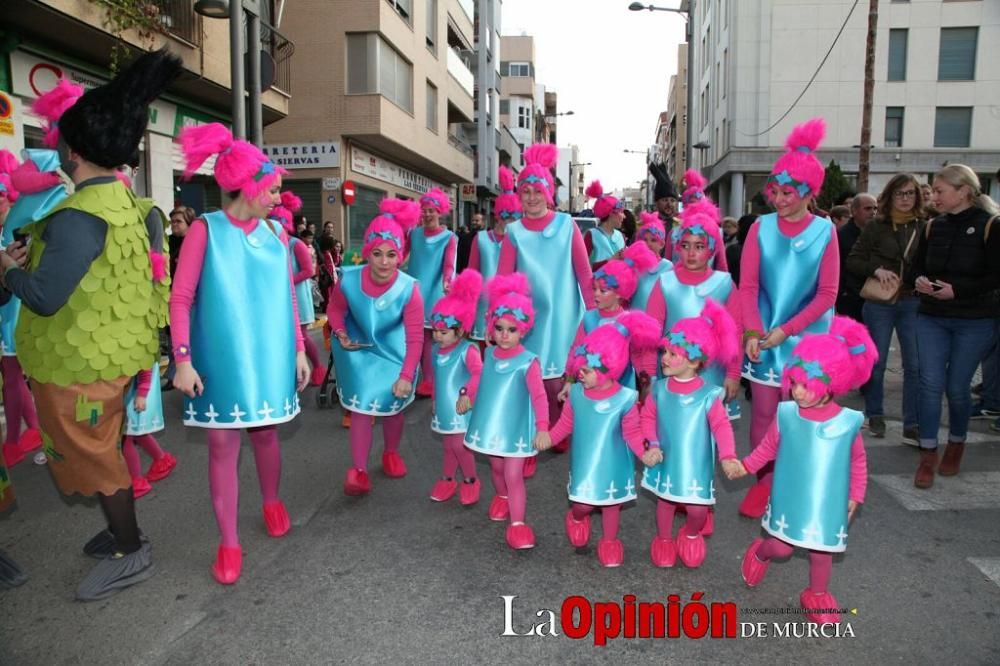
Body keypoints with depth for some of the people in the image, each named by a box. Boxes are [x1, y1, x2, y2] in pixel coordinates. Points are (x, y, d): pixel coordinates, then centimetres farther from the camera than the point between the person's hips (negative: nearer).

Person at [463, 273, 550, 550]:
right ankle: (501, 498, 49)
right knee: (496, 468, 21)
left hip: (516, 429, -5)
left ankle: (517, 524, 4)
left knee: (513, 475, -6)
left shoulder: (528, 362, -20)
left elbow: (539, 396, -26)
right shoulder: (489, 354, -3)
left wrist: (542, 428, -34)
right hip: (491, 425, 5)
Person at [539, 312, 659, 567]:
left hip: (612, 465, -1)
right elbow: (566, 423, 0)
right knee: (583, 504, 7)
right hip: (584, 463, 2)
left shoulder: (624, 400, -21)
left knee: (611, 503, 16)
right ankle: (576, 518, 43)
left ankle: (609, 541, 40)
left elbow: (632, 433, -13)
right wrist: (548, 438, -9)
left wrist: (646, 452, -26)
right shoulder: (576, 393, -12)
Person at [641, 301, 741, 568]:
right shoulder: (659, 389, -8)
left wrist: (728, 457, -31)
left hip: (695, 464, -3)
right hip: (666, 461, 3)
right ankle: (664, 540, 44)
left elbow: (721, 426, -19)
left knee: (697, 509, -2)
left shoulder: (708, 395, -18)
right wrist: (652, 444, -12)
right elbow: (648, 417, 1)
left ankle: (692, 534, 34)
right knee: (665, 501, 18)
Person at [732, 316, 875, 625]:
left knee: (822, 550, 14)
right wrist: (744, 465, -3)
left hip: (829, 503, 1)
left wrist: (855, 496, 3)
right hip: (789, 498, 0)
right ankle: (759, 553, 37)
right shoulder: (786, 414, -13)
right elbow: (768, 447, 4)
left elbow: (858, 461, 2)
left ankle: (817, 595, 38)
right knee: (782, 547, 3)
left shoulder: (848, 422, -14)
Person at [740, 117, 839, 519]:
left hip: (806, 336, -1)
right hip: (763, 336, 1)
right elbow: (747, 286, -5)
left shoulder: (824, 231, -4)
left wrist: (786, 330, -14)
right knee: (764, 412, 5)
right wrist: (753, 331, -18)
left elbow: (827, 294, -5)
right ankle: (763, 482, 20)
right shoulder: (761, 227, 0)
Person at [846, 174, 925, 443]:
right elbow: (852, 261, 0)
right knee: (876, 362, 9)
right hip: (879, 303, -1)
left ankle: (912, 425, 8)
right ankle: (875, 415, 26)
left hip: (913, 303, 1)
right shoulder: (875, 227, 0)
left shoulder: (924, 228, 3)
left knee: (915, 365, -1)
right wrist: (876, 269, -16)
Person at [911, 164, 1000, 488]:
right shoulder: (932, 226, 5)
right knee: (930, 385, -2)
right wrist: (919, 280, -8)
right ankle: (928, 455, 6)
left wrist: (957, 289, -21)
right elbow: (918, 265, 14)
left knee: (957, 387, 5)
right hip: (931, 318, 3)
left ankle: (956, 444, 31)